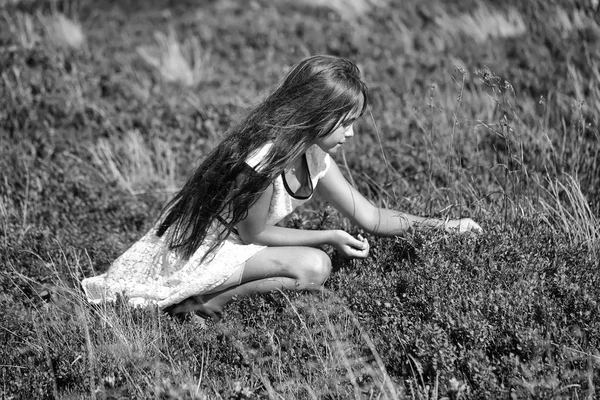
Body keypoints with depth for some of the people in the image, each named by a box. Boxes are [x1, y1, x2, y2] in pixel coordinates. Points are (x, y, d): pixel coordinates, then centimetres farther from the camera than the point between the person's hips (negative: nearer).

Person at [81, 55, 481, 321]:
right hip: (197, 253, -9)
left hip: (231, 243, 9)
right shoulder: (263, 159, -27)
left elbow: (371, 217, 3)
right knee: (314, 266, -19)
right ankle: (211, 301, -13)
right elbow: (254, 233, -16)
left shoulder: (313, 157, -1)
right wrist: (330, 236, -14)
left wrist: (442, 226, -2)